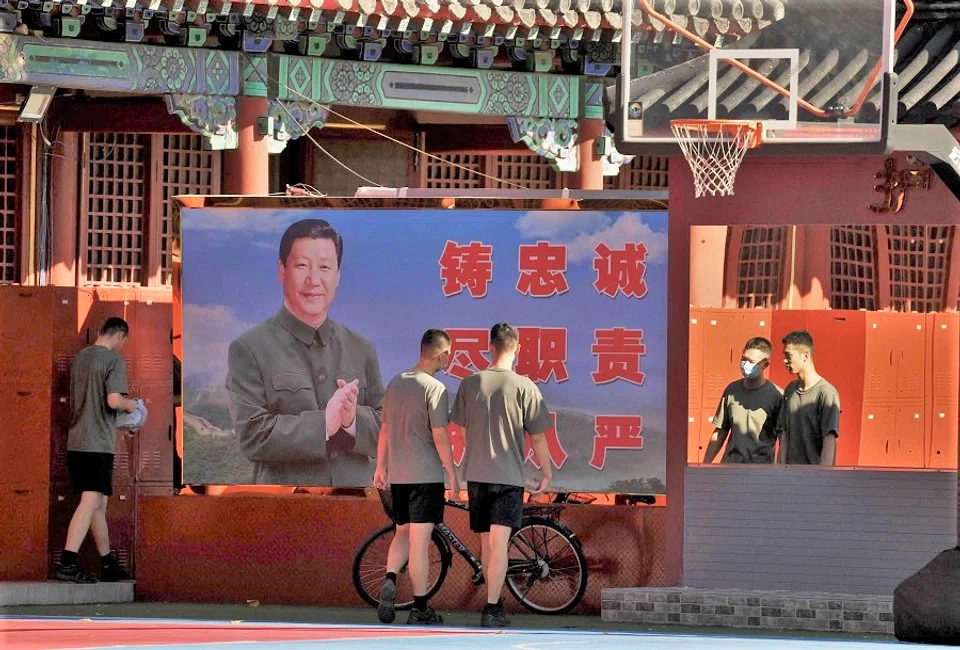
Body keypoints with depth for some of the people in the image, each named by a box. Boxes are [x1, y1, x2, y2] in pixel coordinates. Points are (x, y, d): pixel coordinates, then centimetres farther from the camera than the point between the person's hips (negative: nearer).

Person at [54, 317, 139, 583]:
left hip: (75, 441, 8)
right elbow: (113, 400, -19)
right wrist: (129, 404, 3)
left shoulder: (80, 357, 15)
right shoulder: (114, 360, -8)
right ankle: (67, 563, -21)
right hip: (98, 443, -8)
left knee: (99, 503, 15)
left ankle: (108, 564, 22)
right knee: (91, 502, -11)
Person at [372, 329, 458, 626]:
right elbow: (439, 436, -14)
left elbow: (385, 429, 13)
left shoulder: (395, 383, 8)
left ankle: (390, 579, -7)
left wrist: (381, 467, 21)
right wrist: (452, 474, -6)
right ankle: (420, 608, 2)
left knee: (403, 533, 17)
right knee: (420, 540, -2)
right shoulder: (435, 388, -13)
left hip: (397, 475, 6)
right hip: (426, 474, -6)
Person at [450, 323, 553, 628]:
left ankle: (495, 604, 22)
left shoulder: (470, 384, 3)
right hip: (508, 476, -4)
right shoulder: (524, 387, -8)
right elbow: (537, 437, -5)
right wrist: (546, 473, 8)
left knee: (486, 543, 13)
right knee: (499, 543, -7)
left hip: (476, 475, 4)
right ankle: (491, 609, -14)